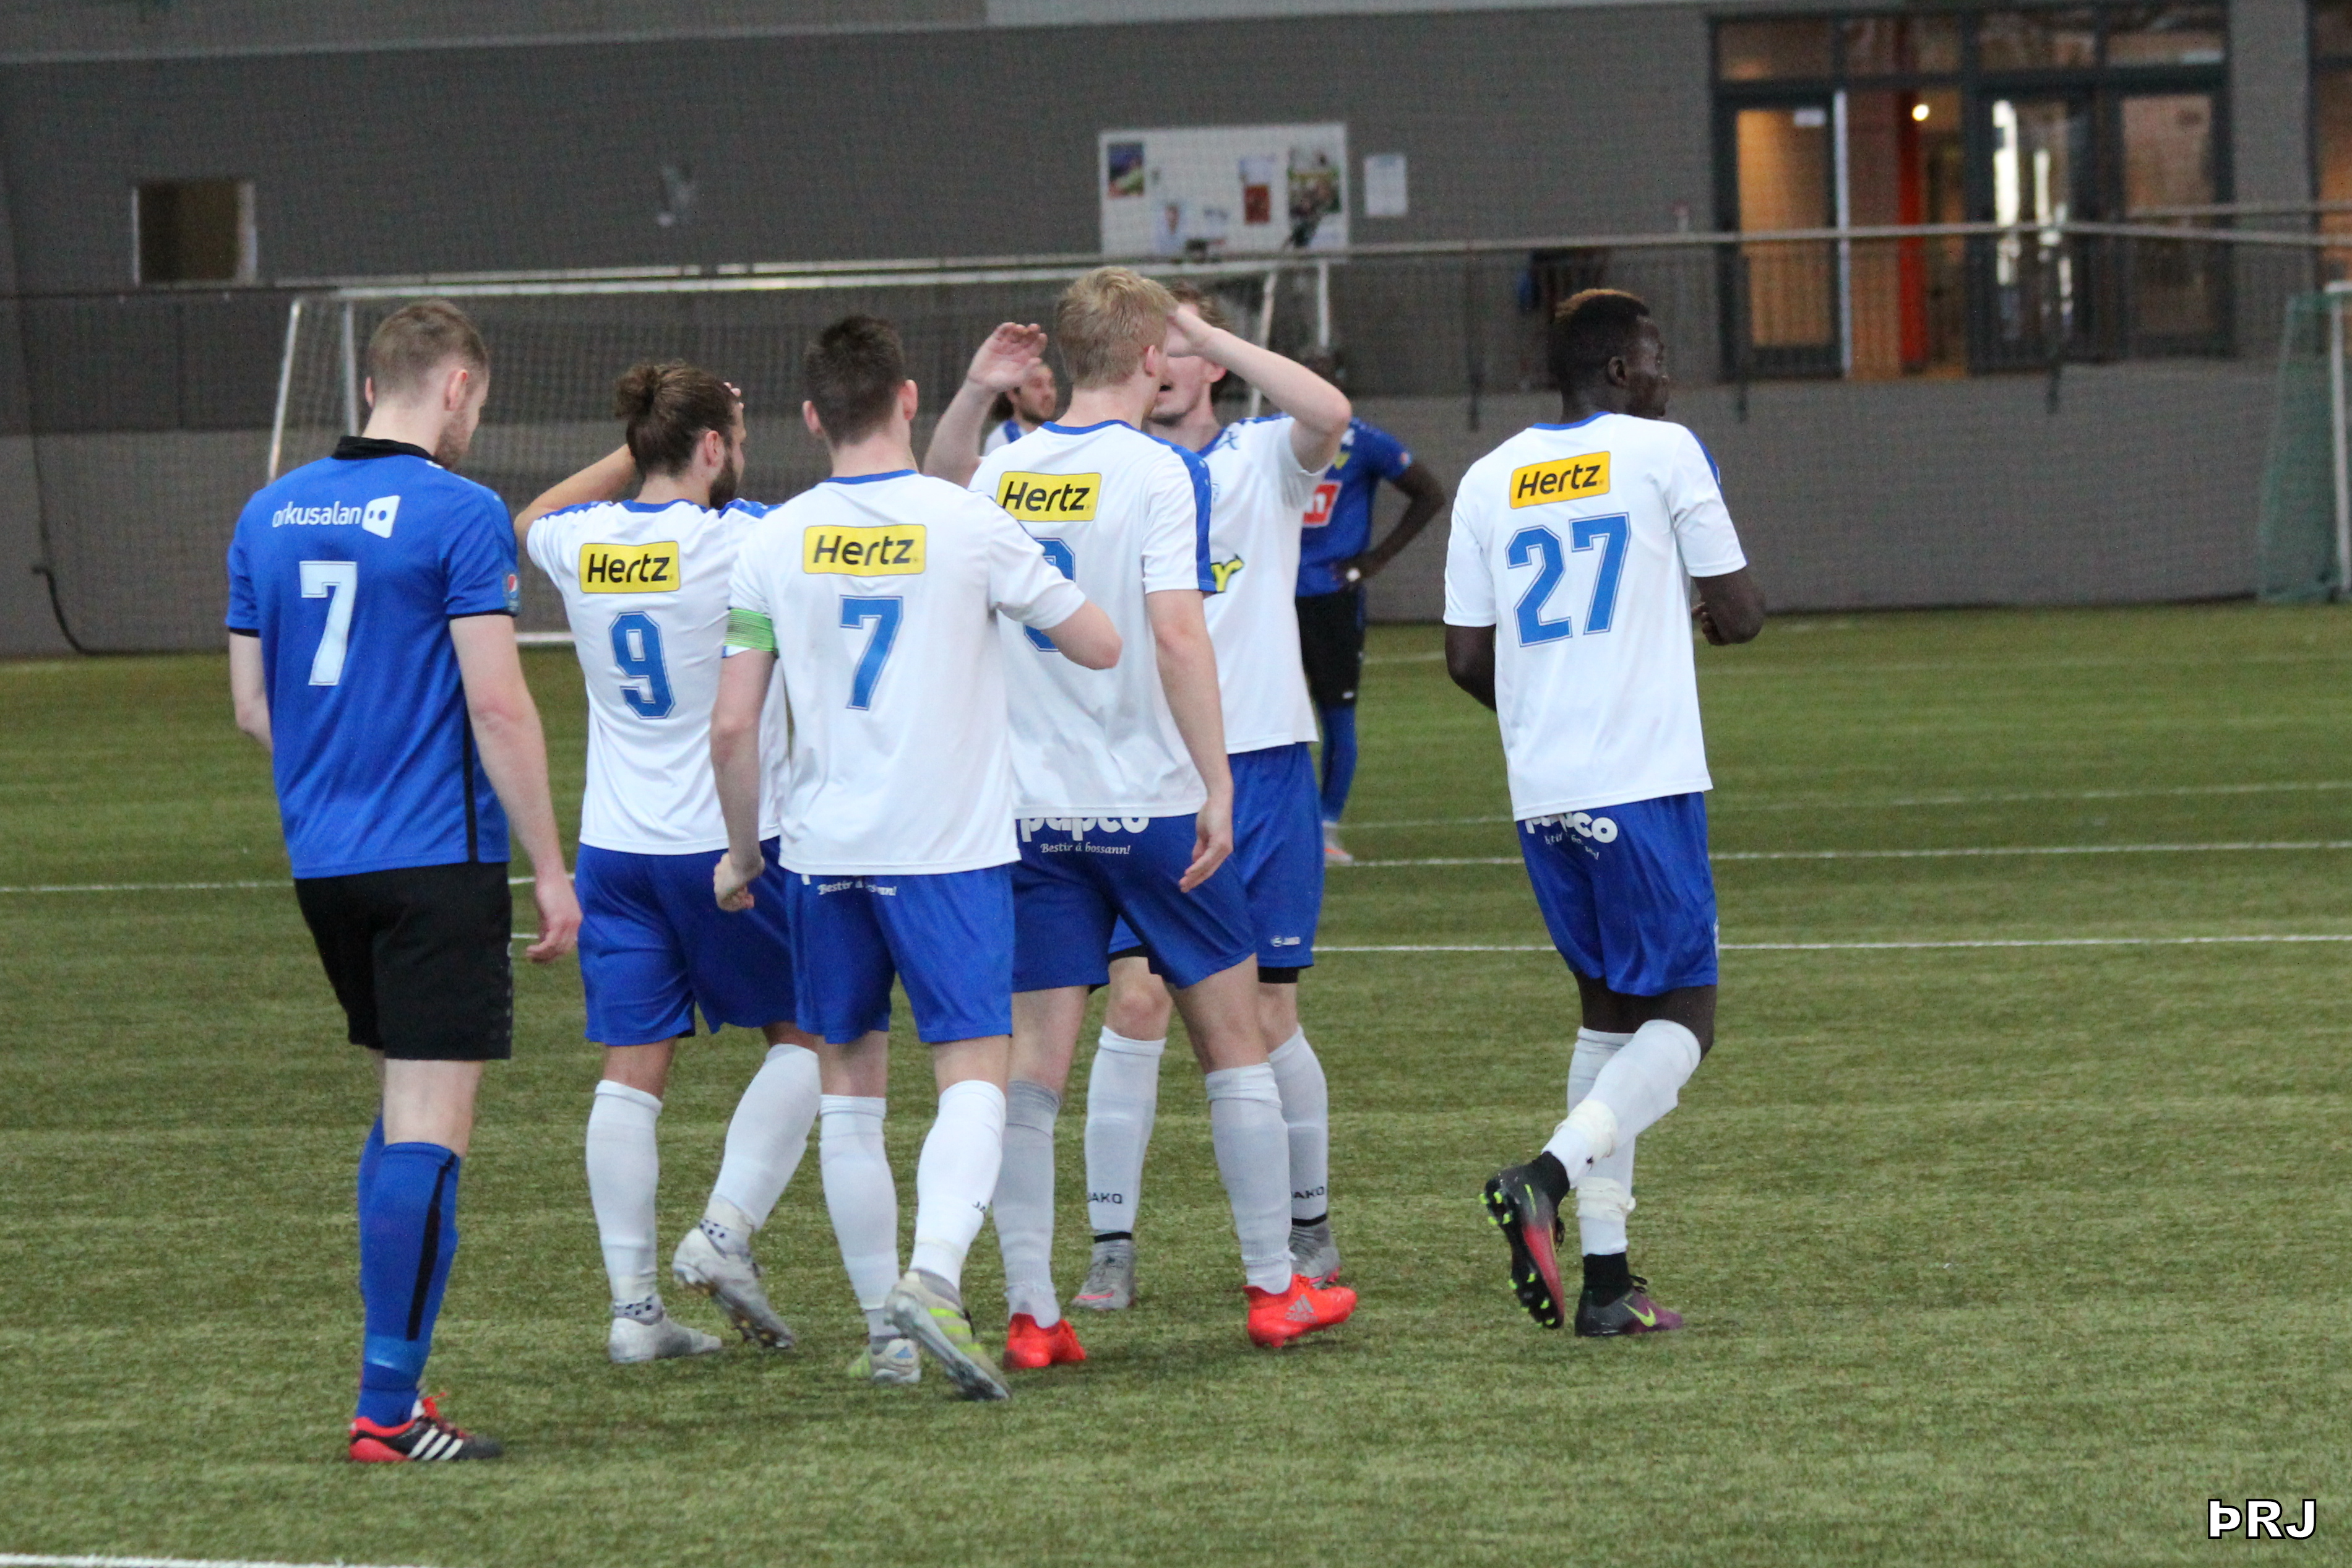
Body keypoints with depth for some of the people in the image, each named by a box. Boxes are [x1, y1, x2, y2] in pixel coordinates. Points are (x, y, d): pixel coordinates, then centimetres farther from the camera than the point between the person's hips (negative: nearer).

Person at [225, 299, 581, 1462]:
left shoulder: (268, 514, 9)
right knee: (427, 1133, -5)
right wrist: (552, 873, -9)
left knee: (403, 1108, 20)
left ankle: (394, 1374, 19)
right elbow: (499, 704, -14)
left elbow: (251, 705, 13)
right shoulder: (458, 514, -11)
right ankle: (389, 1410, -7)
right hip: (439, 858, -7)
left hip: (322, 862, 7)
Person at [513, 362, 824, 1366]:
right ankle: (726, 1230, -2)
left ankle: (633, 1304, 3)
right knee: (804, 1036, 13)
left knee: (631, 1071, 5)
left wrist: (643, 449, 26)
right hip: (731, 839, -5)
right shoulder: (740, 542, -14)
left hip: (615, 848, 5)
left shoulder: (581, 544, 2)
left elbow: (532, 520, 28)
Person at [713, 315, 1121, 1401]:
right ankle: (934, 1274, -28)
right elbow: (1099, 647, 3)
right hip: (951, 850, -3)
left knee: (850, 1086, 14)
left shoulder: (774, 543, 0)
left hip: (824, 852, 3)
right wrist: (1028, 602, 23)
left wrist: (741, 854, 14)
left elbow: (732, 728, 0)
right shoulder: (970, 526, -6)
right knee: (973, 1076, -4)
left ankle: (883, 1328, 16)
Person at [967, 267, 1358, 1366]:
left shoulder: (1001, 472, 6)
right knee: (1231, 1036, 10)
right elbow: (1177, 632, -18)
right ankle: (1275, 1287, 15)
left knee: (1034, 1061, 3)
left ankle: (1031, 1312, -2)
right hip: (1149, 801, -4)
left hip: (1031, 810, 4)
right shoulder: (1157, 472, -10)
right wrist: (1216, 785, -16)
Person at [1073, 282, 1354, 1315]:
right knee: (1134, 999, -8)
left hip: (1260, 764, -1)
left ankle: (1308, 1228, 20)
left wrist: (1209, 331, -18)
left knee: (1263, 1015, 3)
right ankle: (1112, 1248, -4)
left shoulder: (1264, 461, 2)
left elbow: (1329, 412, -20)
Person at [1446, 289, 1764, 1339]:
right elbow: (1739, 615, -1)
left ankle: (1606, 1279, 8)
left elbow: (1466, 659, 9)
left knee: (1609, 1008, 15)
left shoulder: (1490, 480, 10)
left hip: (1540, 790, 6)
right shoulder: (1662, 453, -2)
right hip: (1645, 782, -6)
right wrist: (1711, 614, 23)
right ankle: (1549, 1176, -25)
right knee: (1681, 1018, 0)